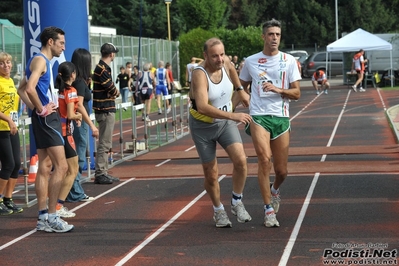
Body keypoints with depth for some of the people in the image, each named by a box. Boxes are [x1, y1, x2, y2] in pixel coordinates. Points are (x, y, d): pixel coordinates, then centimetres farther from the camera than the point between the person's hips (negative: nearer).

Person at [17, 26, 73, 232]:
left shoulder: (43, 61, 18)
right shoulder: (40, 60, -13)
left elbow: (21, 89, 25)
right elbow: (29, 88, -29)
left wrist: (35, 108, 13)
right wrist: (41, 109, -17)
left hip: (44, 118, 10)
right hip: (46, 118, -10)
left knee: (45, 167, 10)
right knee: (61, 166, -11)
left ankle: (43, 218, 12)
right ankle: (51, 216, -9)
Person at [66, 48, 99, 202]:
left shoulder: (77, 80, 10)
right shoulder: (80, 81, -14)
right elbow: (79, 105, -21)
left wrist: (87, 84, 12)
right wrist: (92, 125, -24)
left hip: (77, 122, 9)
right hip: (80, 122, -9)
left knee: (76, 159, 13)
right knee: (78, 159, -3)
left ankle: (77, 192, 19)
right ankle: (75, 194, 1)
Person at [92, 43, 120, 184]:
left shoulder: (101, 67, 16)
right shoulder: (103, 69, -16)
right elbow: (112, 90, -15)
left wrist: (113, 92, -7)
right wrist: (117, 92, 5)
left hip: (105, 110, 10)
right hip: (105, 110, -10)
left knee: (105, 143, 15)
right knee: (104, 143, -7)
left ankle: (103, 172, 22)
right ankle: (100, 174, -4)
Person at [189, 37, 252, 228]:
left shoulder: (225, 62, -11)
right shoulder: (199, 74, -30)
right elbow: (203, 107, -43)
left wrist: (241, 90, 22)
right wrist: (233, 116, -48)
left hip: (225, 122, 4)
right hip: (203, 126, -4)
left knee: (240, 160, -16)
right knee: (211, 175, 4)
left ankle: (237, 203, 5)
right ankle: (218, 210, 30)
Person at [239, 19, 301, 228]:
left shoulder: (289, 61, 3)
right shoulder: (251, 61, 6)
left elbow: (296, 93, 0)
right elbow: (241, 88, 19)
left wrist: (277, 89, -17)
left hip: (281, 118, 1)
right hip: (258, 117, -1)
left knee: (281, 170, 6)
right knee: (265, 160, -21)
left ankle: (275, 190, 42)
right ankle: (268, 210, -12)